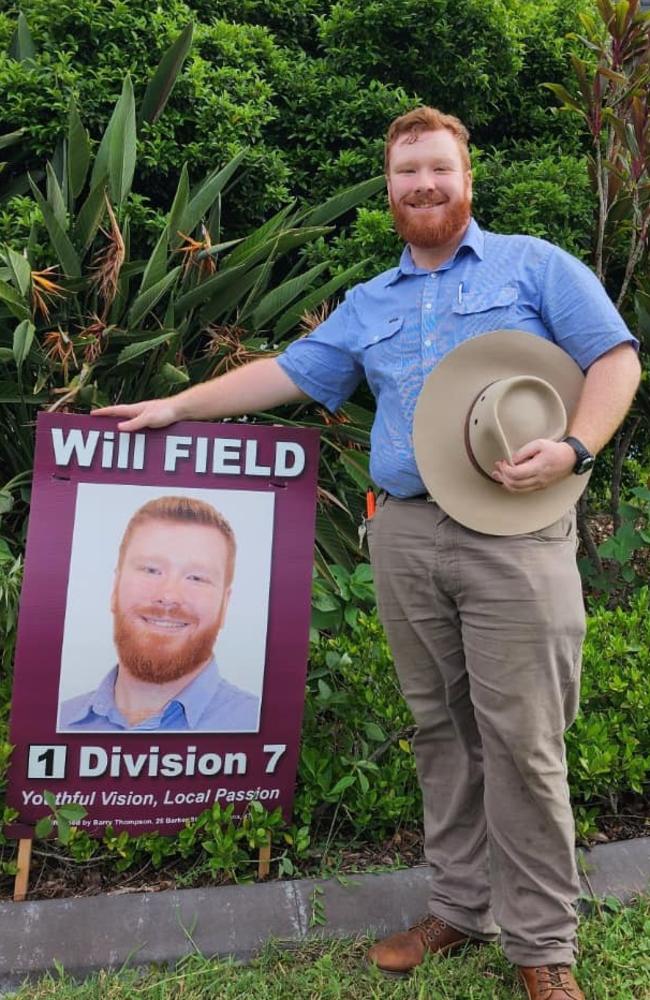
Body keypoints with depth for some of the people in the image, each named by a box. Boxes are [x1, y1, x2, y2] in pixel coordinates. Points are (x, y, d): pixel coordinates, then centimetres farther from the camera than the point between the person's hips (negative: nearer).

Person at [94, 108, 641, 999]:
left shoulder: (534, 265, 9)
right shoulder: (367, 306, 20)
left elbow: (615, 359, 3)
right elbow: (284, 373, 21)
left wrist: (574, 447, -14)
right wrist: (177, 406, 18)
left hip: (512, 531, -4)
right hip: (403, 533, 4)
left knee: (521, 739, -2)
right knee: (441, 730, 10)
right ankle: (461, 905, 26)